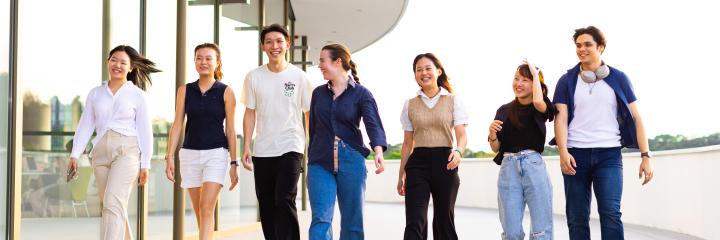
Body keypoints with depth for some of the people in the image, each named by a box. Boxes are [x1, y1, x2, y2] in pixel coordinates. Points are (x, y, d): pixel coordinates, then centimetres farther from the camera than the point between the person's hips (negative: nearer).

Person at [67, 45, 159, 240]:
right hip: (101, 152, 5)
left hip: (127, 152, -4)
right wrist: (75, 154, 1)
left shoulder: (137, 94, 4)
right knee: (113, 207, 9)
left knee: (113, 203, -19)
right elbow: (85, 125, 12)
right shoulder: (95, 94, 14)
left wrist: (145, 164, -1)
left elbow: (145, 131, 3)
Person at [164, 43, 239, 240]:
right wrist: (170, 156, -2)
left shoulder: (225, 92, 0)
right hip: (190, 154, 3)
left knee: (207, 208, -14)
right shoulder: (185, 91, 7)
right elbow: (177, 124, 6)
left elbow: (230, 129, 1)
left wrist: (234, 163, -1)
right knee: (199, 212, 10)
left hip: (216, 153, -3)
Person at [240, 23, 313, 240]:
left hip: (291, 148, -3)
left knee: (284, 200, -16)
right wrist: (246, 147, 1)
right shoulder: (254, 77, 5)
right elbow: (250, 113, 9)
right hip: (262, 151, 3)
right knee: (267, 206, 8)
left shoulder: (299, 76, -1)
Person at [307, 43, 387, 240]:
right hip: (321, 163, 2)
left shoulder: (361, 94, -1)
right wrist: (311, 161, 16)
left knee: (352, 221, 5)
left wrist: (378, 150, -32)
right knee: (321, 218, -9)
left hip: (351, 162, -2)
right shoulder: (319, 93, 11)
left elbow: (374, 124, -14)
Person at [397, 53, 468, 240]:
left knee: (444, 220, 7)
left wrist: (458, 152, -25)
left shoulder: (453, 101, 4)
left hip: (444, 162, -1)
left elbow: (462, 136, -3)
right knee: (415, 223, -10)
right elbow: (407, 143, 13)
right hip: (418, 163, 1)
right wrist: (401, 175, 10)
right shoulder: (410, 105, 10)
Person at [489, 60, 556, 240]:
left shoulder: (541, 109, 5)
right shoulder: (504, 111, 12)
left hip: (534, 166, -2)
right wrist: (492, 134, -9)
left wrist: (535, 73, -5)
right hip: (508, 168, 3)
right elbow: (496, 148, 14)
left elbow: (538, 101, -21)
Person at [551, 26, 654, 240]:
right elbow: (561, 118, 1)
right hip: (576, 154, 1)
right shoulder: (567, 81, 9)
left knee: (610, 214, -15)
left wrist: (646, 156, -1)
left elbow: (636, 118, 7)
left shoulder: (618, 79, 8)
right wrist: (563, 152, -15)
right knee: (577, 219, 1)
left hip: (609, 155, -1)